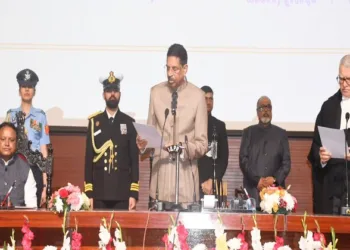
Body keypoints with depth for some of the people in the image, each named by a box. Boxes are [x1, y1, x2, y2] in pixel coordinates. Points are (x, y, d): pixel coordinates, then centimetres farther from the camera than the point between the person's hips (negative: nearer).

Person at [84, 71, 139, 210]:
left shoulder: (129, 123, 5)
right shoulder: (94, 122, 5)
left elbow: (134, 160, 3)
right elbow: (88, 159, 4)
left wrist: (134, 193, -4)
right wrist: (89, 192, -1)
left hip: (123, 192, 0)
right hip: (99, 192, 0)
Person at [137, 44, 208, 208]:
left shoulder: (197, 96, -5)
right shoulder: (156, 92, 5)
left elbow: (202, 144, -3)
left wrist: (183, 148, -20)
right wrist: (143, 143, -9)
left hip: (185, 171, -2)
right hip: (160, 168, 2)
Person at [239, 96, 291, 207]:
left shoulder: (281, 134, 14)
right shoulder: (248, 132, 12)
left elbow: (286, 162, 9)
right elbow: (243, 160, 3)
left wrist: (275, 179, -8)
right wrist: (257, 180, -9)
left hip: (276, 189, 1)